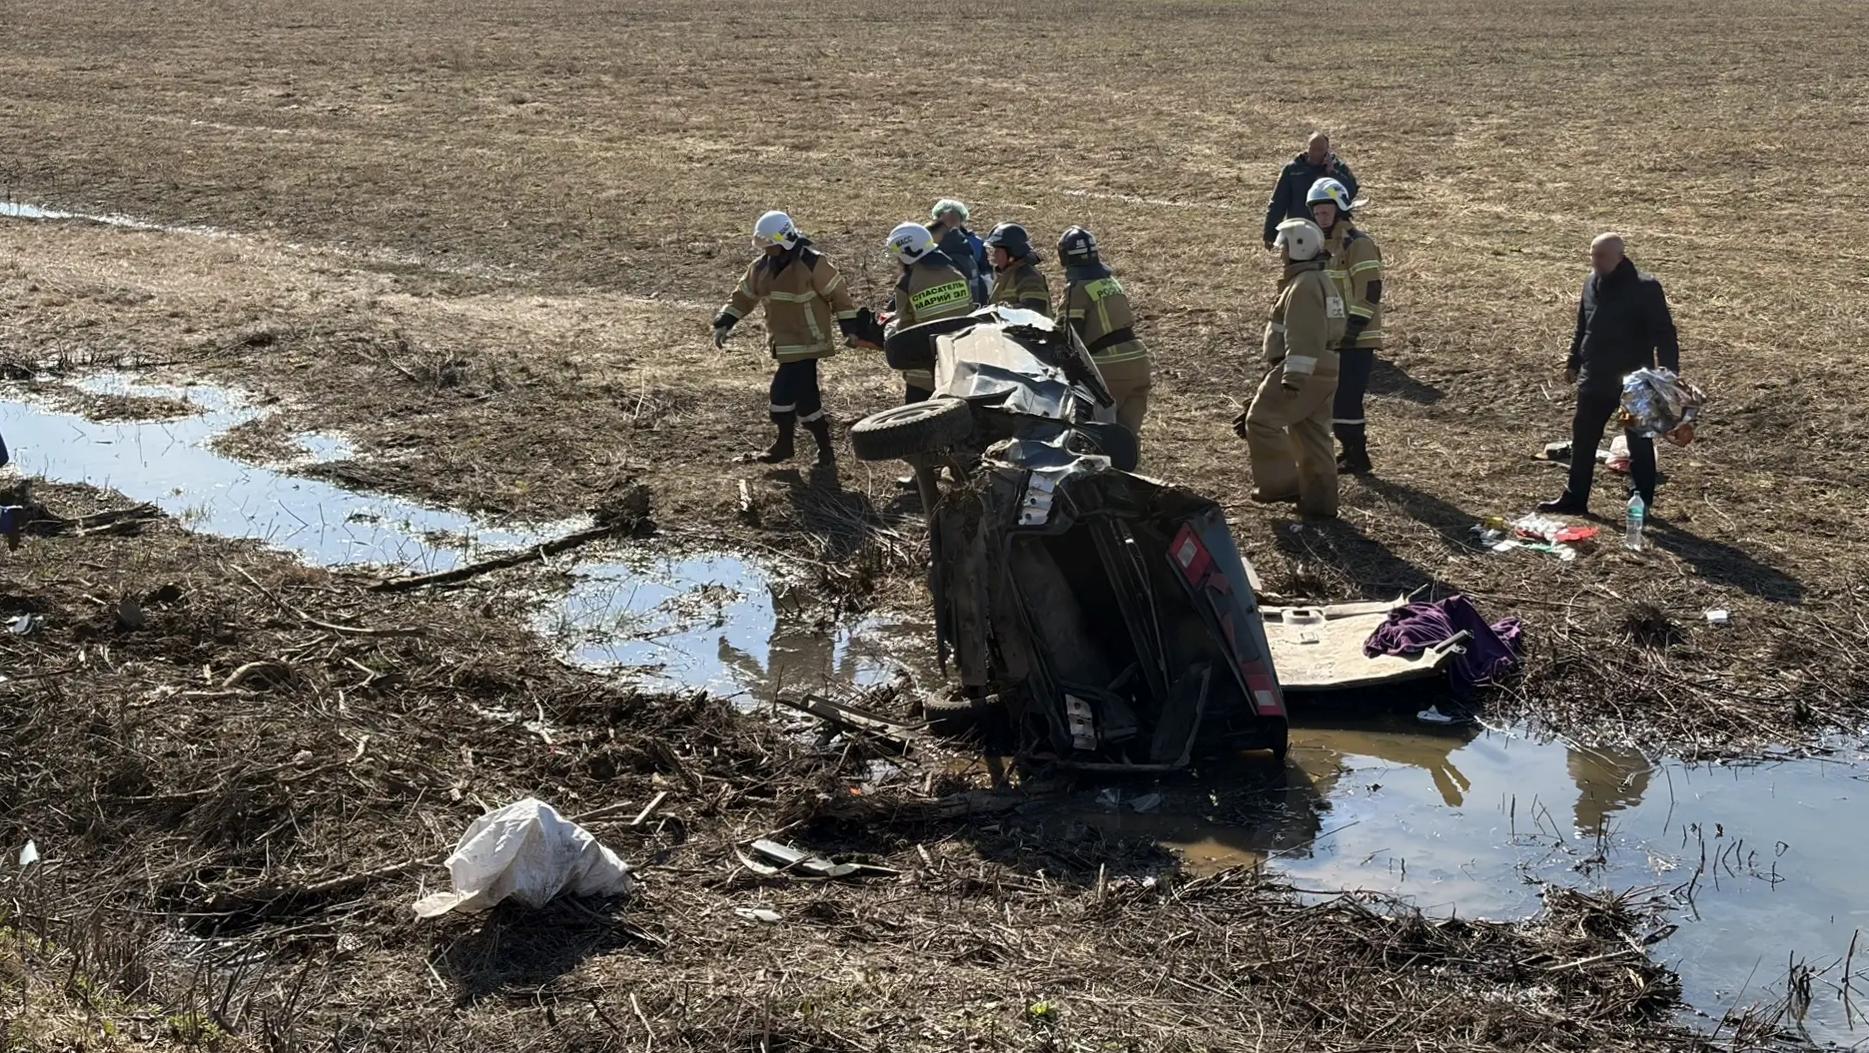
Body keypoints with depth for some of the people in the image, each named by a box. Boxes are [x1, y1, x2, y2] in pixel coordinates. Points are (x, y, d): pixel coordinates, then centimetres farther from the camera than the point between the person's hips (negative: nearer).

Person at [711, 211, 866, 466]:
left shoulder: (812, 263, -13)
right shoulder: (762, 267, 7)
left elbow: (838, 293, -8)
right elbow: (744, 296, 15)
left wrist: (849, 328, -9)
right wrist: (724, 323, 8)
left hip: (805, 341, -7)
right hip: (783, 342, 7)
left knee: (784, 391, -11)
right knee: (805, 395, 10)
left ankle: (784, 443, 6)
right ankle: (825, 448, 18)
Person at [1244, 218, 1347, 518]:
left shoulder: (1304, 285, -16)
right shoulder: (1321, 281, 19)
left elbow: (1303, 338, -24)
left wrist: (1292, 379, -27)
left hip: (1301, 370, -10)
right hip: (1324, 371, 10)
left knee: (1262, 419, -4)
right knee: (1312, 437, 13)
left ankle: (1279, 483, -3)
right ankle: (1319, 501, 16)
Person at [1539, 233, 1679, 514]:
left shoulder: (1645, 288, -15)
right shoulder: (1592, 283, 5)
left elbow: (1664, 334, -16)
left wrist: (1669, 374, -24)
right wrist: (1573, 362, 22)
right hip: (1595, 380, 6)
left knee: (1640, 444, 6)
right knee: (1582, 440, 12)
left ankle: (1643, 504, 16)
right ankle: (1574, 498, 24)